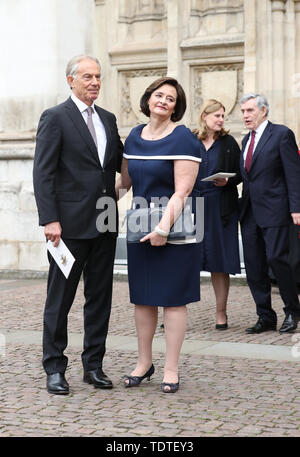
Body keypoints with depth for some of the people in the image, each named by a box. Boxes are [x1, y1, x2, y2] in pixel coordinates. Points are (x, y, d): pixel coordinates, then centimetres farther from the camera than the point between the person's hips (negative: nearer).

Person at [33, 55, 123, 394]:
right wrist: (50, 219, -17)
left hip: (104, 225, 6)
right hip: (70, 224, -6)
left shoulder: (108, 119, 14)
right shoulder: (55, 118, -5)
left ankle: (93, 365, 21)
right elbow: (43, 173, -10)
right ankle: (54, 369, 13)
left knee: (100, 297, 10)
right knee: (60, 299, 3)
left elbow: (122, 163, 18)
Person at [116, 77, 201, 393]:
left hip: (174, 228, -6)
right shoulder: (134, 137, 10)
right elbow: (125, 180, 20)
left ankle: (171, 370, 9)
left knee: (173, 299, 1)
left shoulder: (183, 138, -10)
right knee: (142, 298, 11)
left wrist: (164, 228, -22)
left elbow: (181, 191, -16)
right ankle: (144, 363, 24)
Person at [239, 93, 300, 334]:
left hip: (273, 210, -7)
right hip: (250, 212, 7)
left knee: (276, 258, -13)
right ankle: (266, 318, 13)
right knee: (254, 267, 5)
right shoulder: (247, 140, 19)